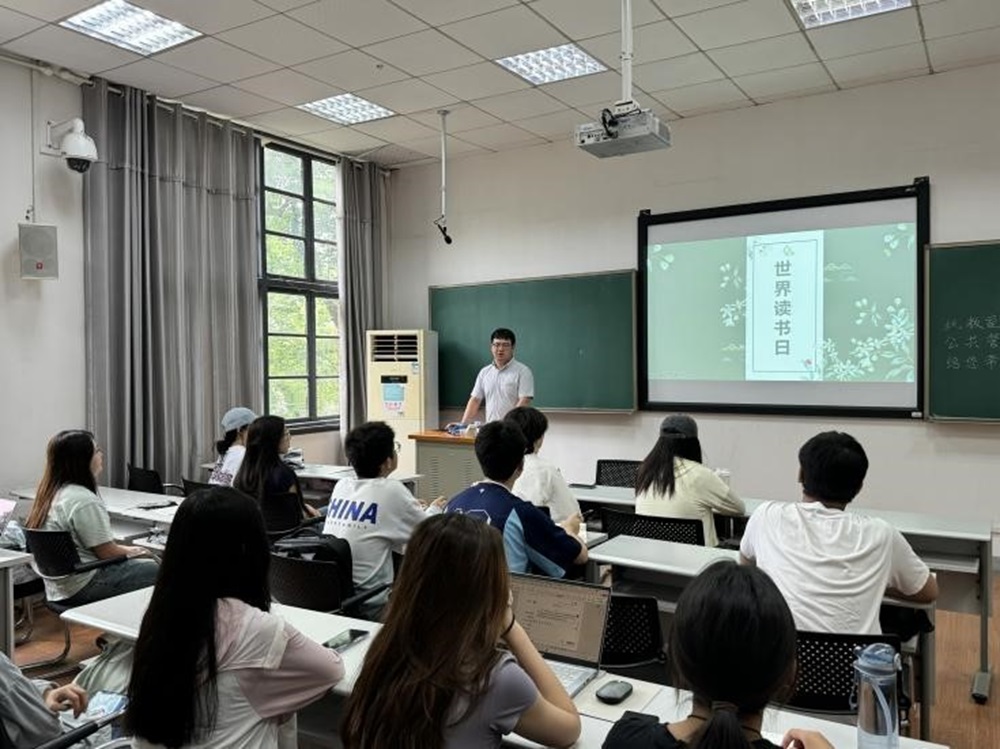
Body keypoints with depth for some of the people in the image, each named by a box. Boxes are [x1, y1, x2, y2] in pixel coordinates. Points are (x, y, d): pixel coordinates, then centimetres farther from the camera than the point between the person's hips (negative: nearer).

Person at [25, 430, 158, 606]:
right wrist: (128, 551, 2)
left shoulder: (51, 493, 7)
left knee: (148, 562, 16)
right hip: (83, 589, -10)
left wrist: (124, 549, 11)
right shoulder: (84, 500, -23)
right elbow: (107, 552, -18)